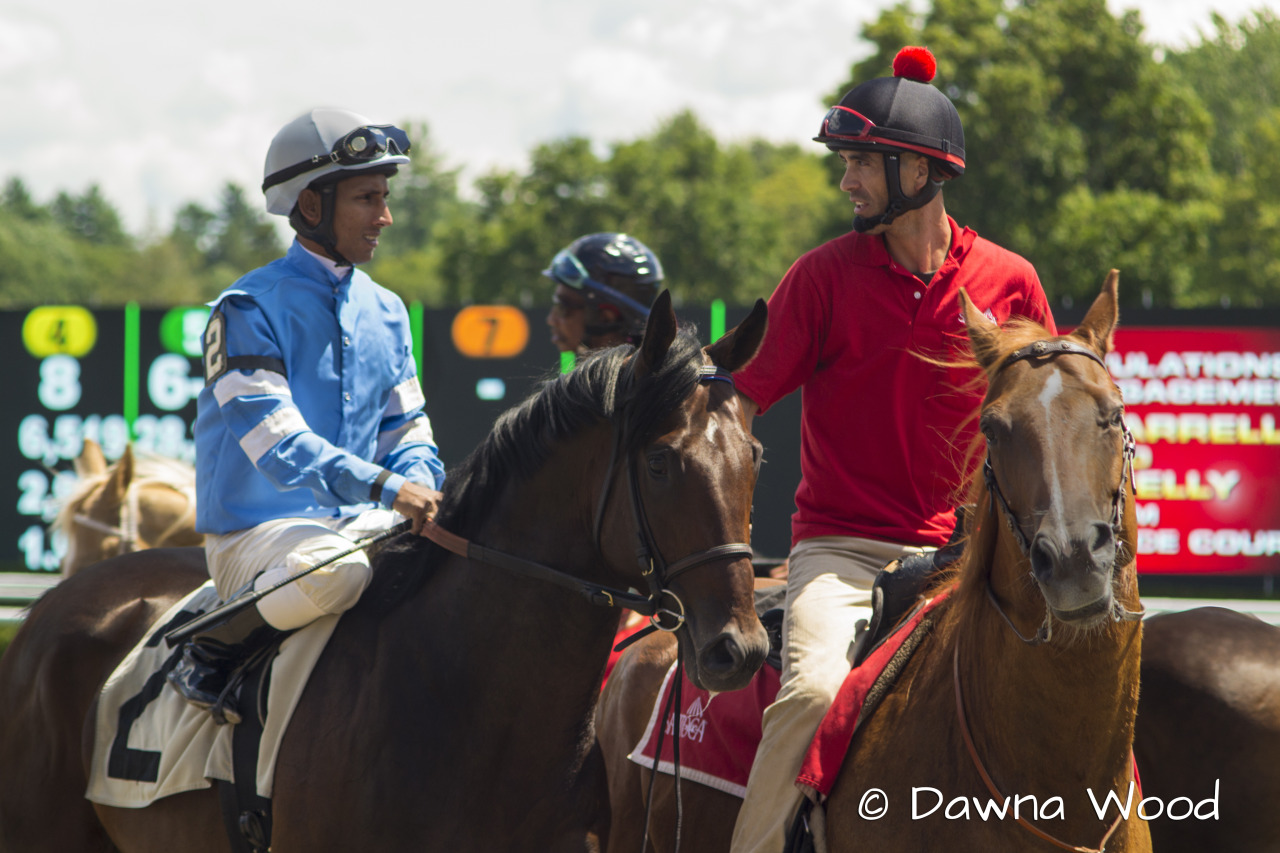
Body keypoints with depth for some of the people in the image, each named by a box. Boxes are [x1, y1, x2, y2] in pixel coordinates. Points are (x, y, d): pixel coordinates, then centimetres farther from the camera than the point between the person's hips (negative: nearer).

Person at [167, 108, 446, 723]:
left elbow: (408, 430, 15)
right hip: (256, 528, -7)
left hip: (358, 522, 7)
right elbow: (276, 441, -21)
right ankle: (208, 655, -14)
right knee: (335, 570, -39)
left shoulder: (385, 312, 13)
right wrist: (383, 486, -33)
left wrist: (419, 486, -9)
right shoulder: (247, 311, -10)